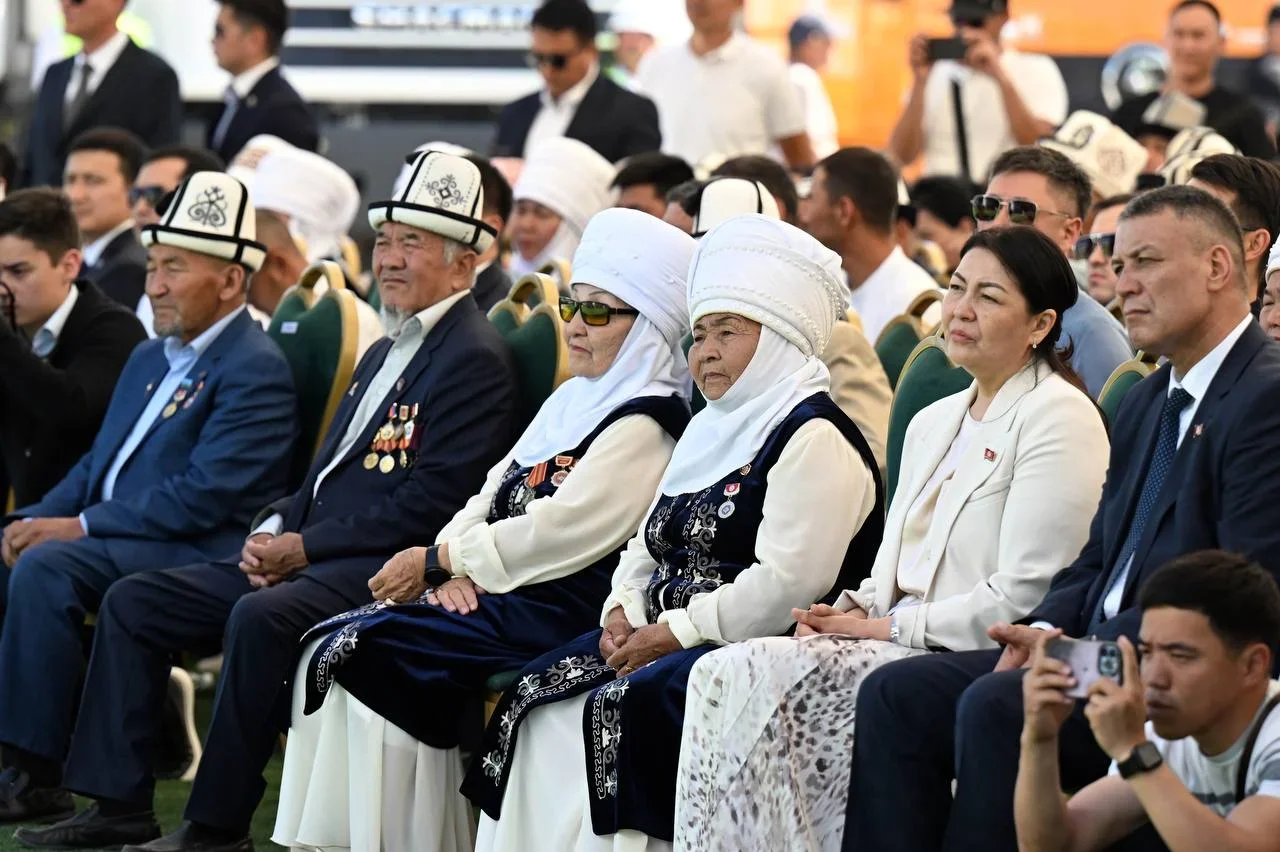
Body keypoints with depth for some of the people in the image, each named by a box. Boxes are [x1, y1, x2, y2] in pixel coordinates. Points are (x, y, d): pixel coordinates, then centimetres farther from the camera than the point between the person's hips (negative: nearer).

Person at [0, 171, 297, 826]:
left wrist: (80, 527, -19)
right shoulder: (149, 359, 20)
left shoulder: (255, 370, -10)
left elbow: (204, 496, -19)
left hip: (196, 554, -9)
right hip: (109, 542, 9)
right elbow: (96, 464, 22)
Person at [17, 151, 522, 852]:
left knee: (261, 616, -36)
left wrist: (303, 546, -15)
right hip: (306, 557, 10)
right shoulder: (385, 352, 22)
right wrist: (275, 530, 4)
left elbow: (427, 505, -18)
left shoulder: (476, 360, -10)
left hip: (385, 570, -10)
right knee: (133, 601, 4)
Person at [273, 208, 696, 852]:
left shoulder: (648, 423, -10)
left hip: (558, 610, -9)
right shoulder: (572, 401, 21)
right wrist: (455, 568, -4)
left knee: (366, 651, -22)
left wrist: (438, 559, -10)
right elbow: (492, 497, 18)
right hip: (495, 592, 9)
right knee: (331, 646, -9)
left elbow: (560, 533, -17)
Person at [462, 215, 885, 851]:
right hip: (669, 637, 9)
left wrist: (676, 631, -16)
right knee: (540, 696, -8)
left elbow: (785, 585, -19)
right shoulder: (710, 429, 22)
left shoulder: (814, 439, -9)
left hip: (758, 651, -9)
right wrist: (624, 612, 5)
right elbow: (649, 543, 26)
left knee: (621, 706, -29)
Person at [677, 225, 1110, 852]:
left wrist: (884, 627, -12)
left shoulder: (1059, 419, -6)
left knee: (760, 680, -26)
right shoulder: (933, 423, 22)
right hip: (896, 645, 8)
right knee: (720, 676, -17)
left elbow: (1022, 598, -14)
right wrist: (846, 613, -1)